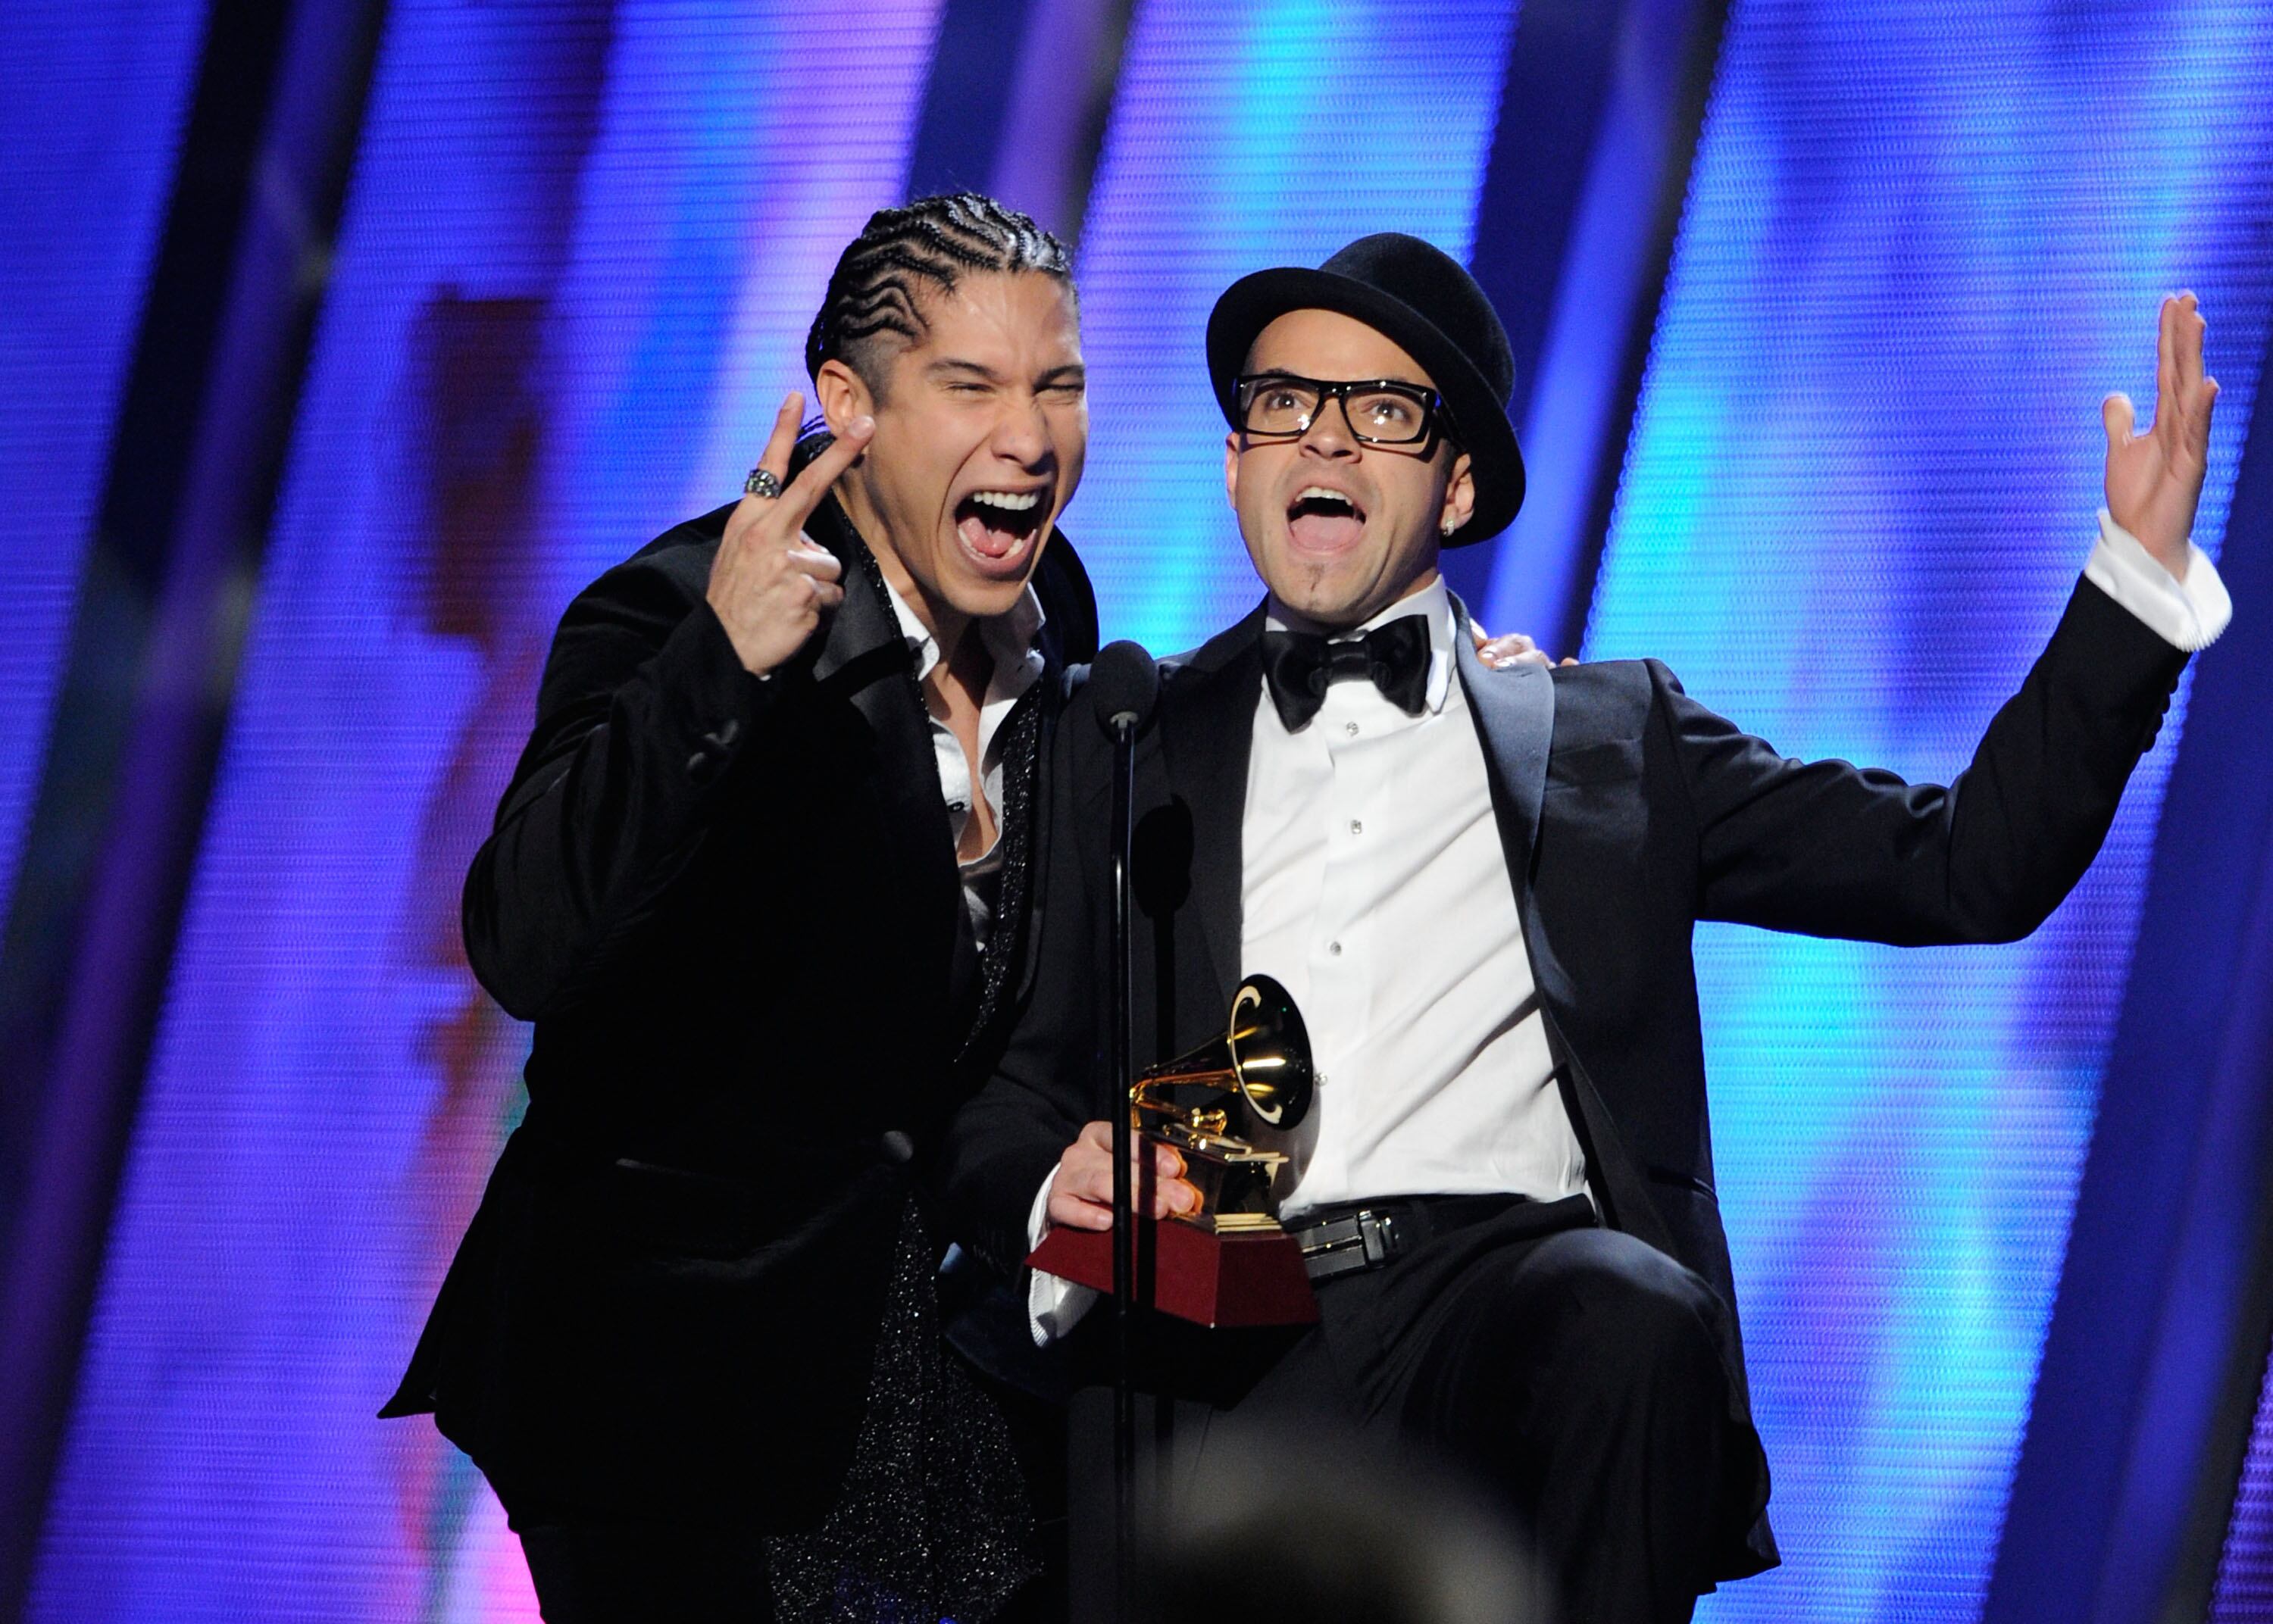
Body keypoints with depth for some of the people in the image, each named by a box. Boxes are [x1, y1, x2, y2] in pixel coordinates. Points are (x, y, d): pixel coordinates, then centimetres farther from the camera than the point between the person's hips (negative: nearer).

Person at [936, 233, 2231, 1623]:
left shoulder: (1609, 738, 23)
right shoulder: (1122, 744, 24)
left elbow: (1970, 867, 18)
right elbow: (1000, 1092, 20)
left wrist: (2141, 570, 9)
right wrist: (1057, 1190, -4)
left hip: (1520, 1293, 1)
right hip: (1225, 1358, -1)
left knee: (1622, 1313, -36)